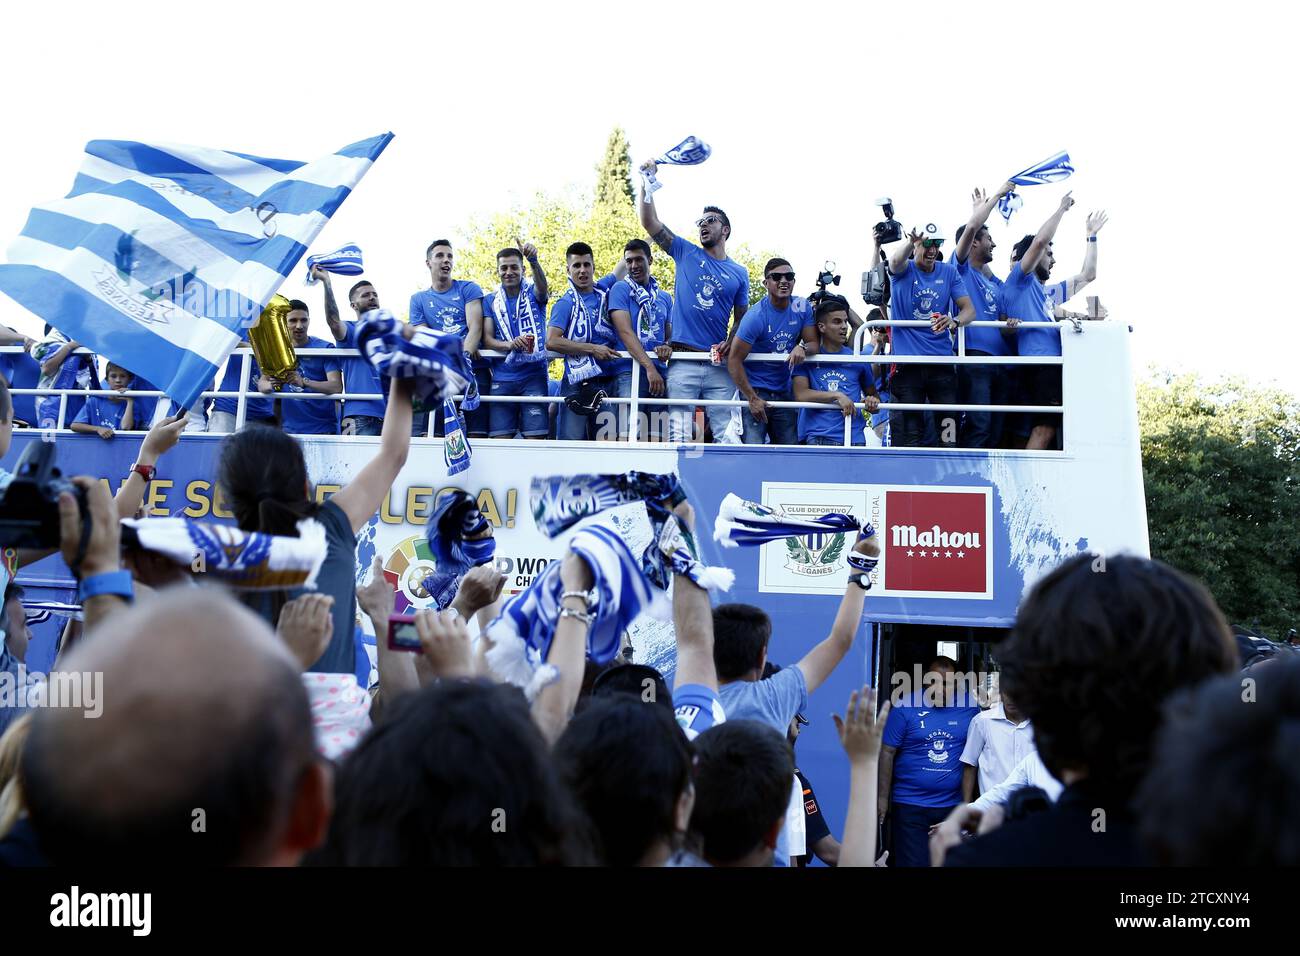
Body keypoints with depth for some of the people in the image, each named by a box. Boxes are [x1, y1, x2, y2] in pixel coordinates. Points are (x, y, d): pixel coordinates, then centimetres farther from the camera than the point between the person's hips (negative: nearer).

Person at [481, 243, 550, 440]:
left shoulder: (533, 294, 7)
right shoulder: (490, 301, 12)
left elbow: (542, 287, -17)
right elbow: (487, 339, 4)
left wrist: (533, 260, -37)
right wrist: (509, 345, -18)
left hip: (534, 375, -2)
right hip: (502, 378, 2)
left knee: (535, 436, -8)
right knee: (499, 438, -2)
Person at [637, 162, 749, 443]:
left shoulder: (739, 273, 13)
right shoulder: (686, 254, 11)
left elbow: (741, 318, 14)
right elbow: (649, 222, 4)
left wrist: (729, 344, -6)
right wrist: (647, 182, -6)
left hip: (719, 365, 1)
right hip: (682, 362, -1)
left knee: (728, 436, -2)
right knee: (678, 437, -5)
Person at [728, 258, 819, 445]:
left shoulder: (802, 307, -2)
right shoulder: (756, 316, -17)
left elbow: (814, 343, 3)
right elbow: (734, 360, -16)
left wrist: (802, 348, -23)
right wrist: (752, 398, -19)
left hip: (785, 391, 6)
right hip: (756, 390, -5)